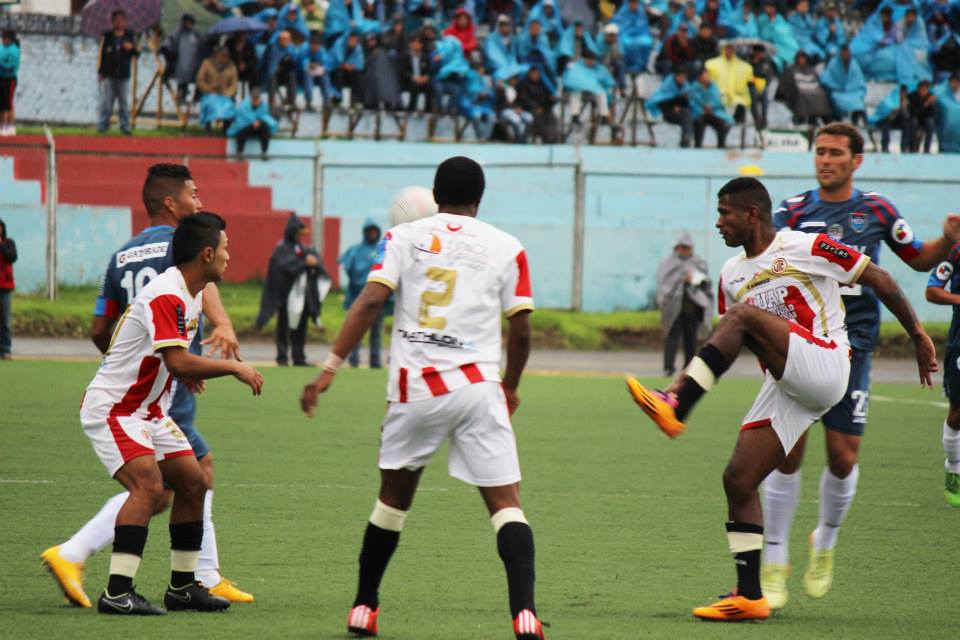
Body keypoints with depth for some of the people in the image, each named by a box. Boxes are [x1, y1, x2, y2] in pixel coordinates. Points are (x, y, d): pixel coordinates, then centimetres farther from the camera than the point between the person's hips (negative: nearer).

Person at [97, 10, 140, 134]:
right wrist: (100, 71, 1)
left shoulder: (130, 36, 9)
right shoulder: (107, 36, 7)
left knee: (124, 103, 2)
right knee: (106, 101, -2)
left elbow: (137, 53, 12)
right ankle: (102, 125, 3)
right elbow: (101, 54, 7)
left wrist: (132, 48, -11)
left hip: (124, 75, 1)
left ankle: (125, 127, 7)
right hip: (108, 75, -1)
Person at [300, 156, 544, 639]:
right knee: (506, 504, -2)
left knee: (394, 498, 19)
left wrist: (330, 368, -8)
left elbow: (371, 300, -7)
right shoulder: (506, 248, 6)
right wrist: (511, 386, 23)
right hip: (478, 387, -1)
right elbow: (520, 329, 5)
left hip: (415, 389, 1)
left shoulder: (403, 237, 6)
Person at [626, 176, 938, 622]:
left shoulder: (806, 248, -3)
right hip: (784, 388, 8)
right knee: (738, 480, -2)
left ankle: (675, 411, -36)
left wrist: (917, 335, 2)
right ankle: (750, 597, 2)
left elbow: (878, 280, 2)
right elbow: (725, 346, 26)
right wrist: (684, 383, 11)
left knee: (744, 315, -28)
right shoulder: (732, 275, 17)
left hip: (823, 366, -8)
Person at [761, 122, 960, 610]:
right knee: (787, 453, -8)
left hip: (851, 349, 1)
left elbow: (920, 259, 17)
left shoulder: (876, 211, 6)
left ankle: (825, 542, 28)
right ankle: (775, 564, 1)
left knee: (843, 458, -1)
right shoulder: (794, 212, 4)